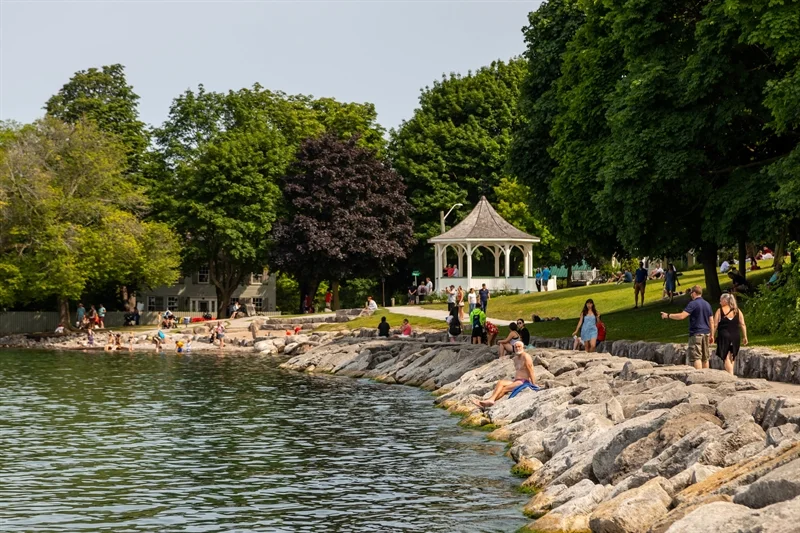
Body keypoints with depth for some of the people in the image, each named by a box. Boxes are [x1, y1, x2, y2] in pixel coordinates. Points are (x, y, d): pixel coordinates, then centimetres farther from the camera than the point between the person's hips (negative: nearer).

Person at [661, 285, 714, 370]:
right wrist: (711, 335, 20)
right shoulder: (707, 304, 13)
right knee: (705, 358, 12)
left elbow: (682, 316, -19)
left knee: (696, 357, -9)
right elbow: (711, 322, 14)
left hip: (696, 334, -7)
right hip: (706, 334, 7)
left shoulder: (693, 304, -10)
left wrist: (668, 315, -9)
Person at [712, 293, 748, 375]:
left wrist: (712, 335, -1)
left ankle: (730, 374, -16)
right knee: (732, 358, 18)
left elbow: (715, 325, -7)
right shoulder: (737, 311, 8)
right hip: (735, 336, 4)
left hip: (724, 335, -4)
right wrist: (745, 337, 4)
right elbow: (743, 324, 3)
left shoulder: (720, 311, -3)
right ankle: (730, 373, 22)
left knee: (726, 357, -2)